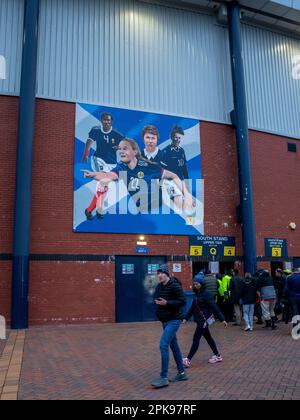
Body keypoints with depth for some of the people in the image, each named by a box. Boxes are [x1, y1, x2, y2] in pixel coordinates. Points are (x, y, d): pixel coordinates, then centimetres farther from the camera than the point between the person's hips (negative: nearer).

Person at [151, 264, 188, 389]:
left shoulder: (174, 286, -16)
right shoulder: (159, 286, 8)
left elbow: (183, 301, -19)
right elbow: (156, 299, 21)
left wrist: (166, 303, -24)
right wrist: (157, 302, 0)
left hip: (173, 320, -9)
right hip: (165, 320, 9)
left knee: (163, 345, -15)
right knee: (174, 346, 15)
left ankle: (164, 378, -9)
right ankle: (181, 373, 28)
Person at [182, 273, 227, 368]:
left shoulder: (206, 293, -15)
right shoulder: (197, 293, 9)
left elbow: (214, 307, -18)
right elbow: (193, 307, 16)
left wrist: (222, 319, -18)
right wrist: (186, 318, 17)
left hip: (204, 319, -8)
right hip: (200, 320, 8)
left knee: (196, 339, -6)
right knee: (208, 337, 16)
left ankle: (188, 360, -4)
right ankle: (217, 356, 29)